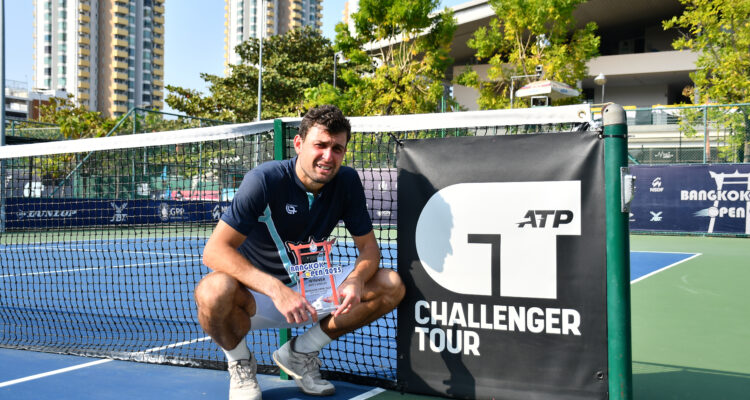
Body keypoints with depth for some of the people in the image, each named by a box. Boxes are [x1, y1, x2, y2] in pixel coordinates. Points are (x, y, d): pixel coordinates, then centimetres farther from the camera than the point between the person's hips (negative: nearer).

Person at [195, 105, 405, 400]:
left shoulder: (347, 182, -8)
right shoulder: (265, 180, -22)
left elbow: (368, 245, -3)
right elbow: (215, 251, -28)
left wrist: (356, 280, -27)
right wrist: (277, 290, -41)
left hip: (309, 289, 5)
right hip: (257, 296, -4)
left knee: (391, 285, -13)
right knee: (215, 291, -38)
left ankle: (299, 352, 3)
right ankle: (240, 362, -2)